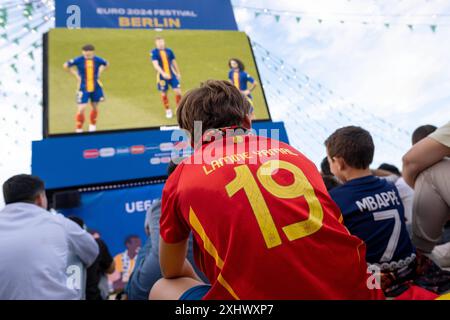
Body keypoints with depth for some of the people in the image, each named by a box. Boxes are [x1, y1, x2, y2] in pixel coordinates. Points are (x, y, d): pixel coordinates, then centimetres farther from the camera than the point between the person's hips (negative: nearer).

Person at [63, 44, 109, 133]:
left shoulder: (97, 59, -7)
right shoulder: (79, 60, -14)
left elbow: (106, 64, 13)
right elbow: (66, 66, -3)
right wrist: (76, 74, -7)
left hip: (96, 87, 3)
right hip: (83, 88, -3)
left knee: (94, 107, 15)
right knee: (81, 109, -9)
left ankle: (92, 125, 39)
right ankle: (79, 128, 9)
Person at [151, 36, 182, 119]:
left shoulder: (169, 51, 4)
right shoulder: (154, 52, -9)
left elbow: (174, 62, 14)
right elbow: (155, 64, -20)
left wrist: (178, 73, 18)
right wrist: (163, 73, -34)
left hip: (172, 74, 3)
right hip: (162, 76, -3)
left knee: (178, 91, -3)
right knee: (164, 93, 6)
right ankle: (168, 111, 25)